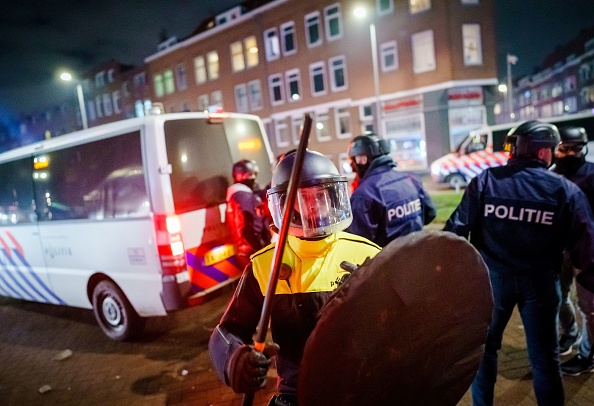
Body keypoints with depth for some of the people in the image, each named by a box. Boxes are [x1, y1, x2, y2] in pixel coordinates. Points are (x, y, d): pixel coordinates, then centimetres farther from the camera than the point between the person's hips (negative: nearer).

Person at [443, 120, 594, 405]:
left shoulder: (485, 180, -7)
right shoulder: (566, 190, -6)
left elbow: (457, 228, -8)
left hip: (492, 276, 1)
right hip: (540, 281, 0)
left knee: (484, 344, 19)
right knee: (544, 355, 16)